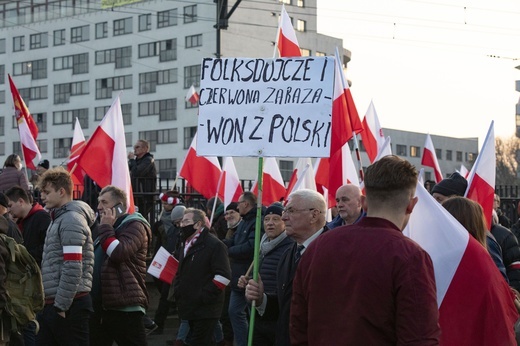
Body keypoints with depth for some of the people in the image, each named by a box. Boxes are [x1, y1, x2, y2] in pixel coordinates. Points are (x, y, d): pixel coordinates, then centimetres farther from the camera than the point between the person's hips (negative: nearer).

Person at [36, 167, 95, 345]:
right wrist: (50, 303, 17)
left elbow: (73, 268, -20)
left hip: (68, 305, -9)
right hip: (51, 304, 9)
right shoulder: (59, 218, 18)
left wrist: (61, 305, -19)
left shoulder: (71, 220, -13)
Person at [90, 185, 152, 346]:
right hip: (101, 306, 9)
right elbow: (97, 262, 31)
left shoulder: (134, 225, -7)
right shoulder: (111, 228, 23)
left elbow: (118, 253, -23)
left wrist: (106, 227, -11)